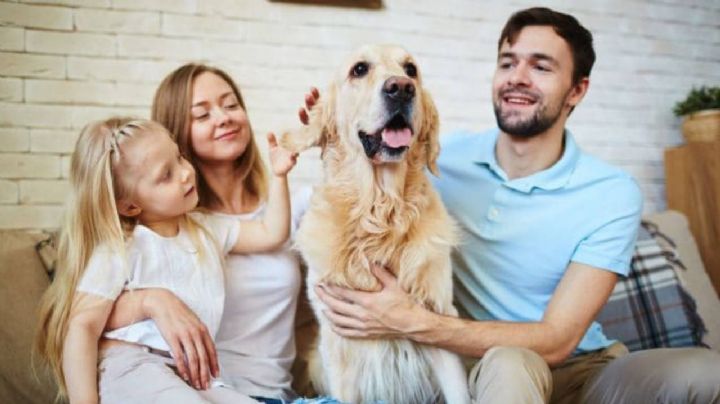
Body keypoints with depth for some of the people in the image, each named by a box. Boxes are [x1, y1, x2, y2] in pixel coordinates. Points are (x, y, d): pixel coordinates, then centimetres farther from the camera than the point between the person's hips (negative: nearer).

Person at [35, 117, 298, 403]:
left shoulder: (205, 229, 15)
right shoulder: (120, 250, -7)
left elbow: (270, 234, 21)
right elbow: (82, 327, -11)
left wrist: (278, 176, 12)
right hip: (132, 371, -6)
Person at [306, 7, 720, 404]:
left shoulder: (613, 195, -12)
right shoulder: (446, 157, -5)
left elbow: (556, 341, -17)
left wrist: (414, 323, -30)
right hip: (477, 363, 0)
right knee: (508, 363, -36)